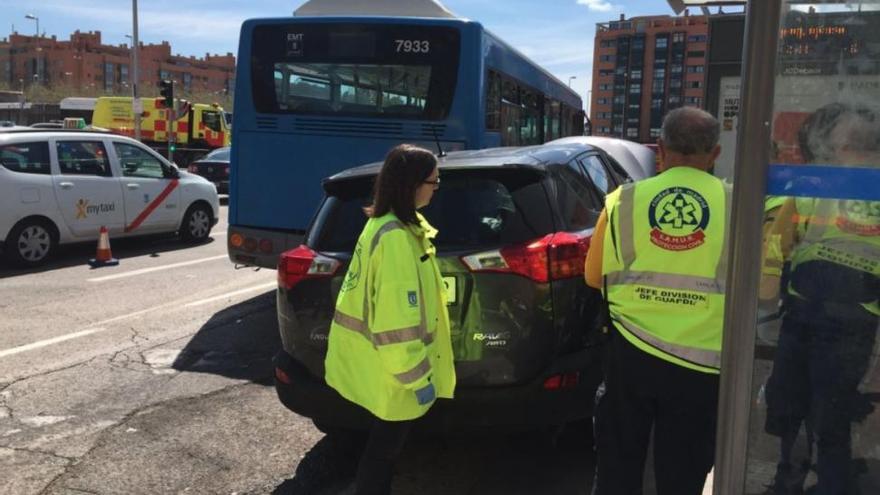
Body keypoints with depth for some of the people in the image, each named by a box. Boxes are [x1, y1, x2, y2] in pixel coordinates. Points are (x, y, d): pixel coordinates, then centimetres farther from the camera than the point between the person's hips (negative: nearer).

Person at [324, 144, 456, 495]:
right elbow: (398, 318, -27)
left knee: (385, 444, 22)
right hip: (391, 370, -10)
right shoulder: (395, 237, -25)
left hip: (380, 362, 10)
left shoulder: (386, 224, 8)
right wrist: (417, 376, -21)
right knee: (385, 447, 6)